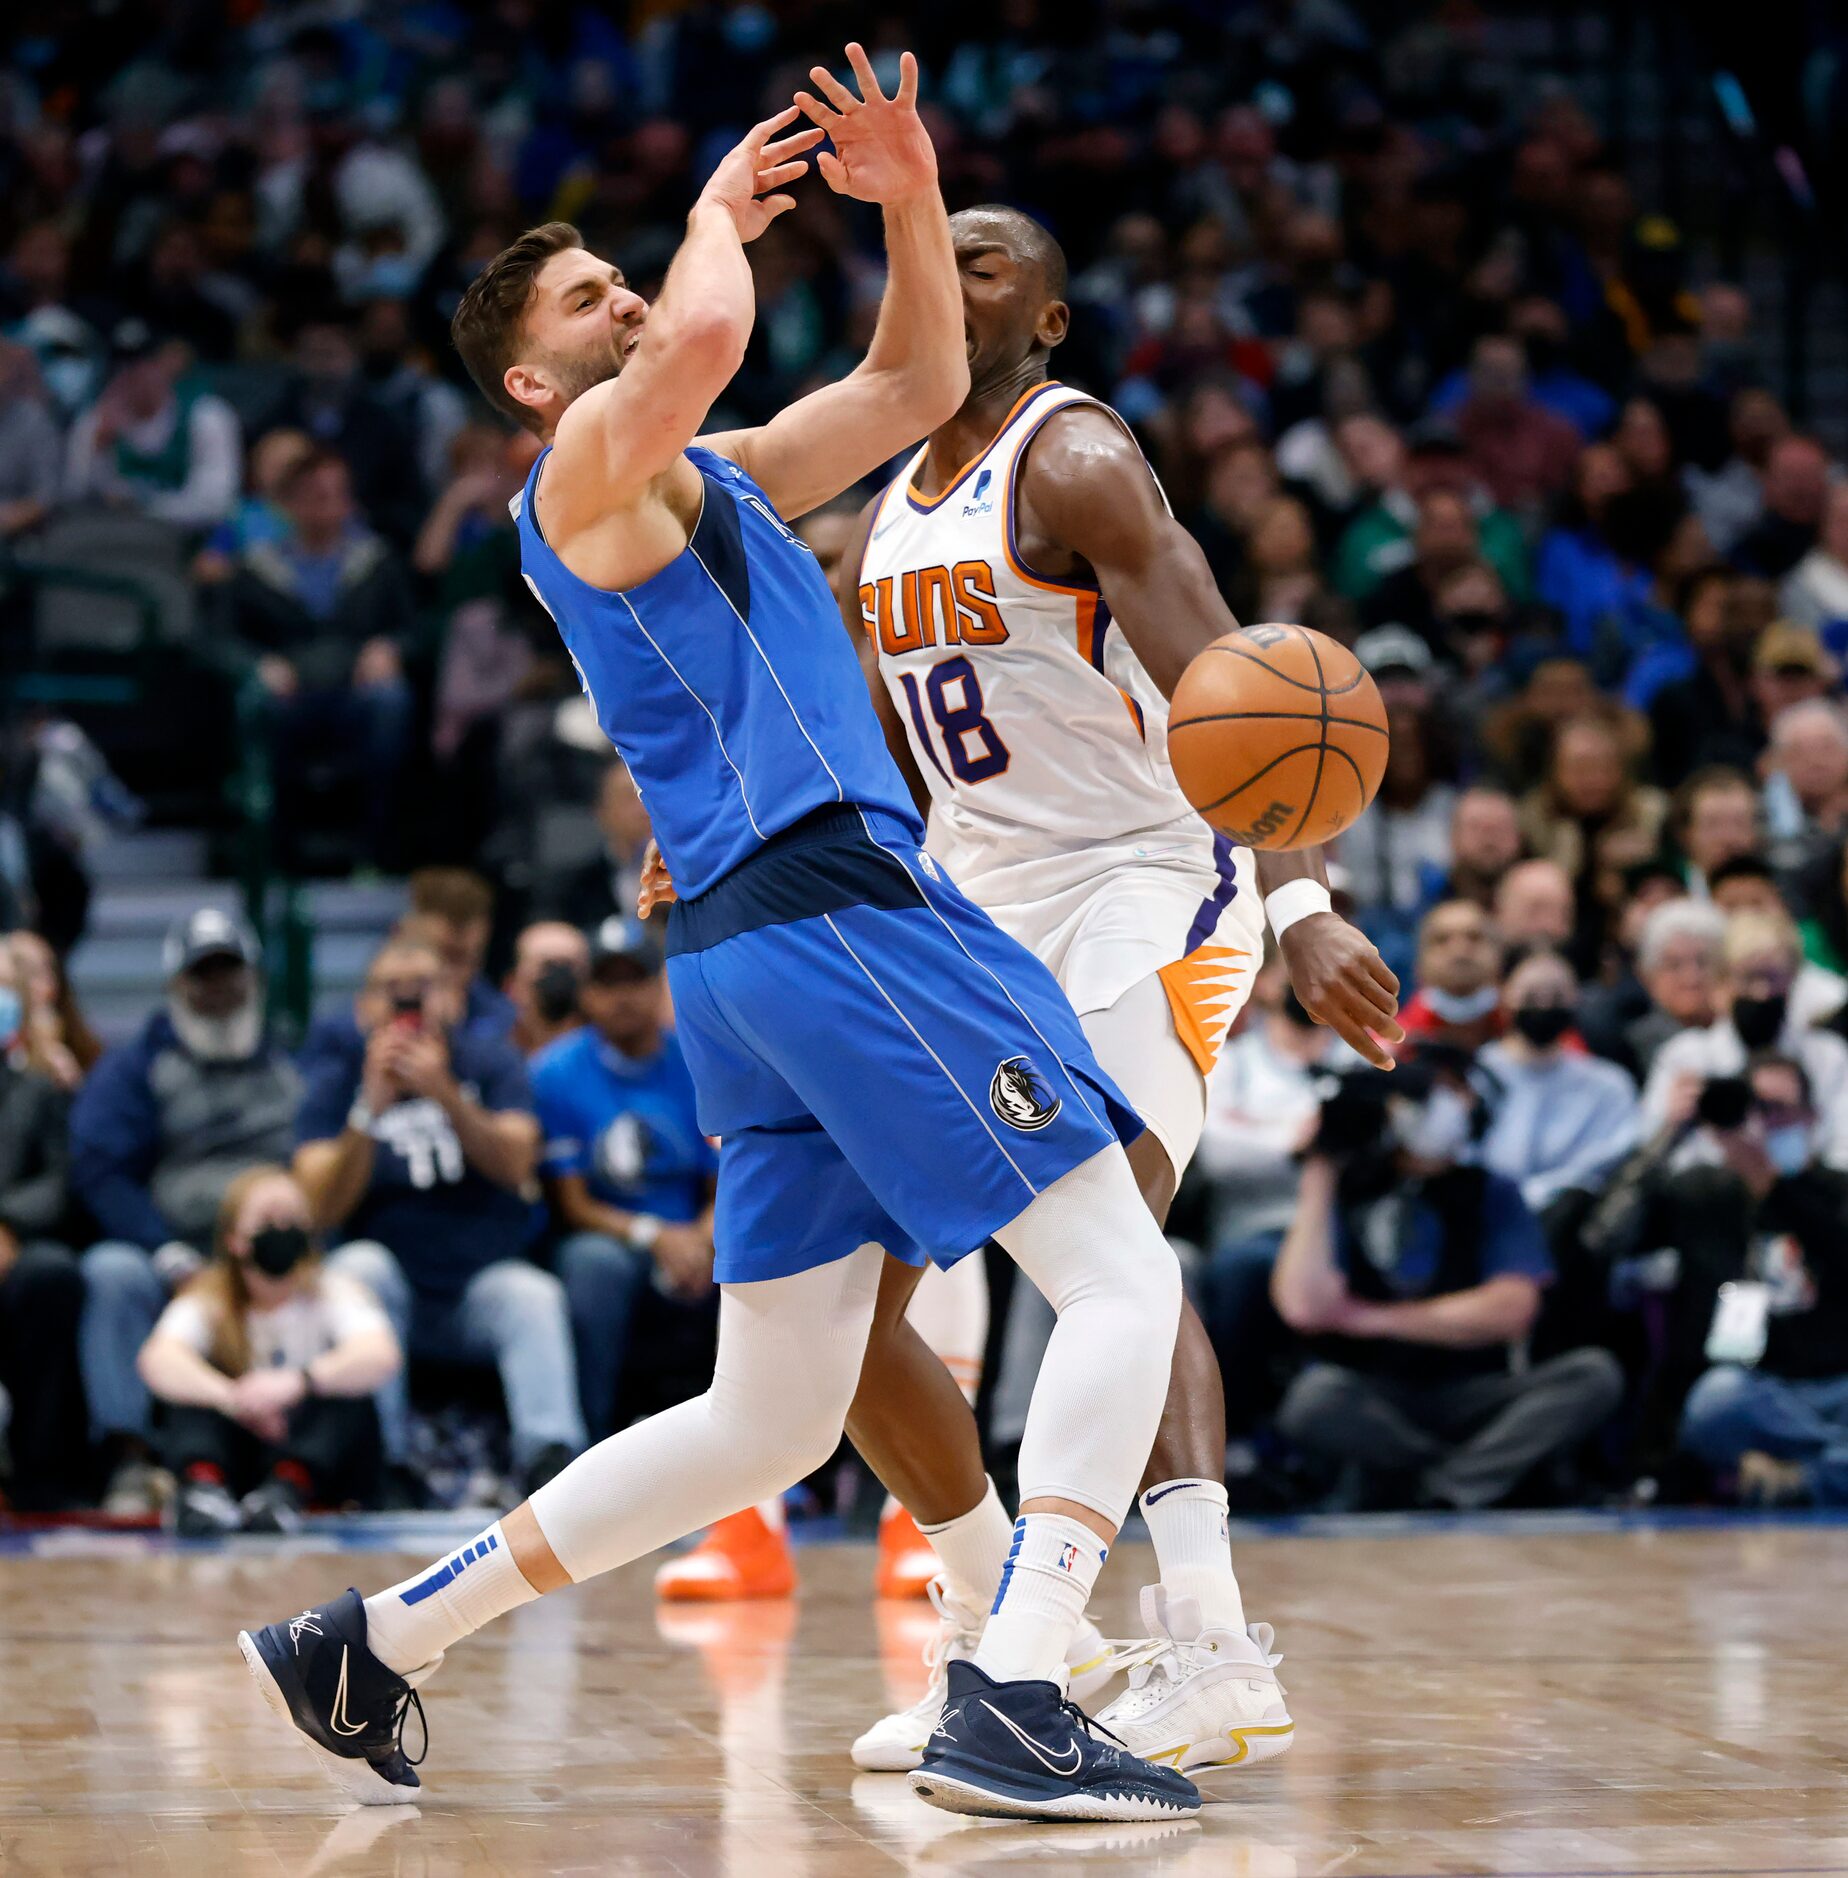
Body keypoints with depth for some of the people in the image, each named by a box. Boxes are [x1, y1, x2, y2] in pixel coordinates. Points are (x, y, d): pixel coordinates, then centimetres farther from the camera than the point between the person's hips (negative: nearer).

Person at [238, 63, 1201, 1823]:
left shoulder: (708, 476, 26)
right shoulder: (590, 466, -1)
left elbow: (915, 385, 30)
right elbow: (707, 335, -23)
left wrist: (911, 201, 15)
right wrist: (721, 204, -2)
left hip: (763, 951, 9)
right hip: (828, 906, -9)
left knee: (769, 1426, 11)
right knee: (1122, 1278, -12)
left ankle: (364, 1645, 15)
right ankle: (1006, 1709, -24)